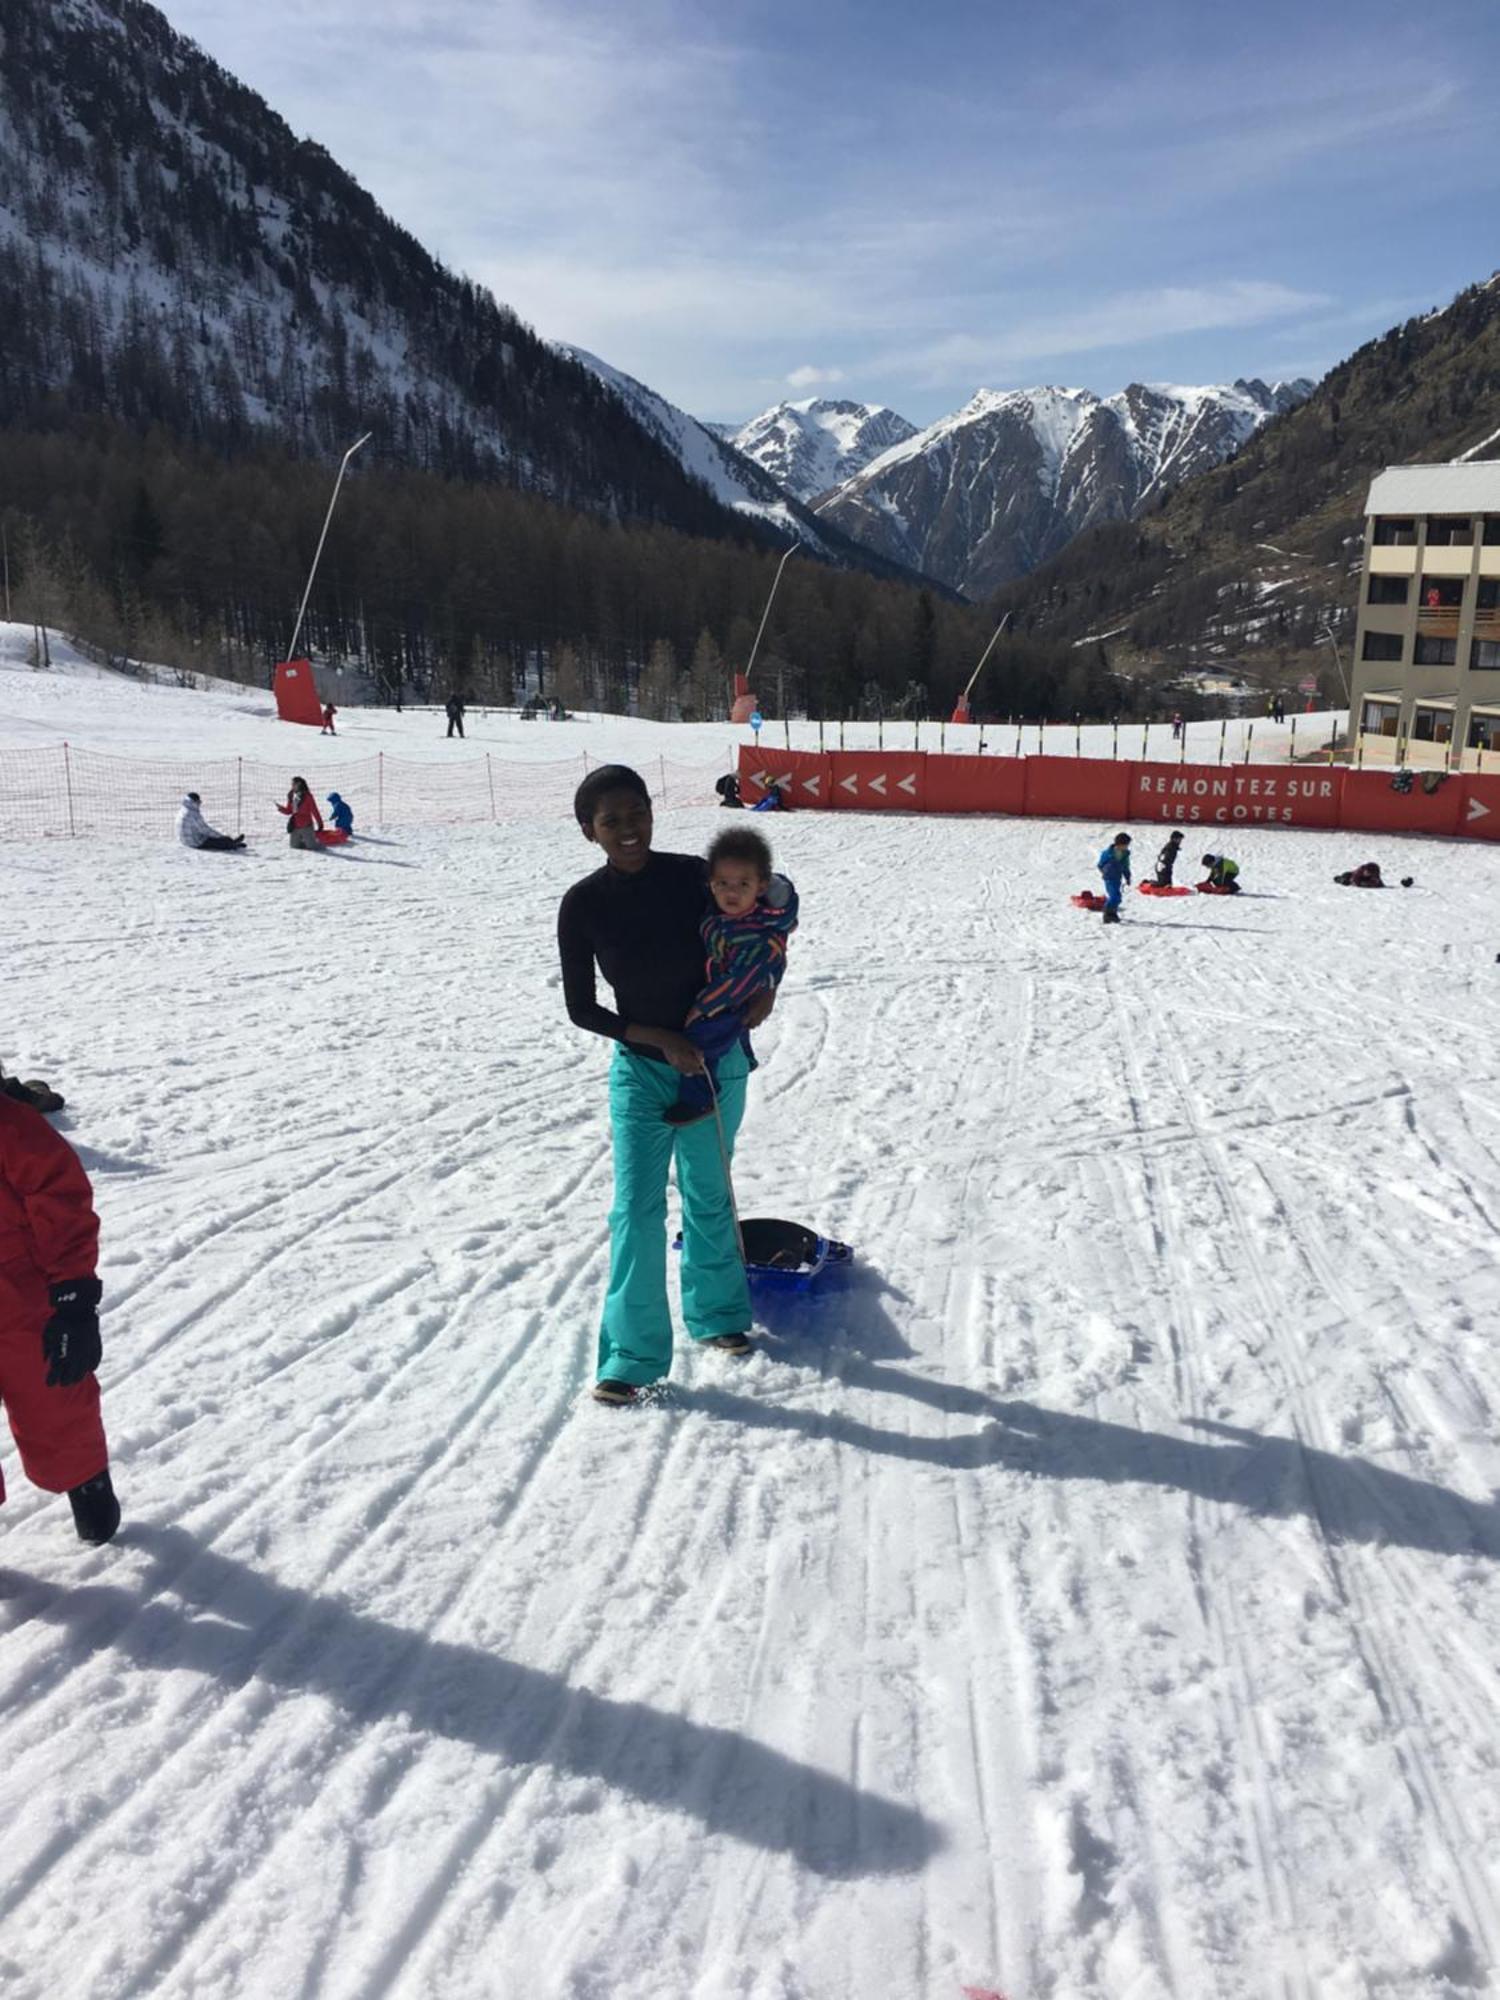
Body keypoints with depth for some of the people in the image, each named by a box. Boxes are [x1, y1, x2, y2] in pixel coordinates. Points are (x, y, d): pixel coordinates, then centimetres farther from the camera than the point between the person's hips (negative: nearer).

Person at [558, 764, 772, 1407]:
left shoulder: (693, 876, -12)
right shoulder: (583, 905, -13)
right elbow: (581, 1009, -7)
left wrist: (765, 985, -9)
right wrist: (660, 1039, -16)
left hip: (717, 1059, 1)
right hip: (640, 1068, -1)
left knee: (709, 1196, 15)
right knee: (637, 1209, -8)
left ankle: (716, 1315, 36)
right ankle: (632, 1357, 2)